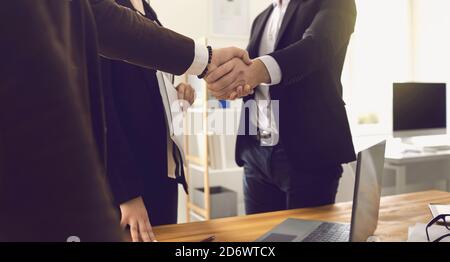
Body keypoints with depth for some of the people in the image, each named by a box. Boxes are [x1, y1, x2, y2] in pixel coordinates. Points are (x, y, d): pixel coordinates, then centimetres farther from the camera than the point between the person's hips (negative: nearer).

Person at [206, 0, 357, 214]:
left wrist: (258, 69, -40)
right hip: (256, 151, 6)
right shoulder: (262, 18, 19)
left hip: (307, 151, -5)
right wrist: (227, 79, -8)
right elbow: (246, 76, 17)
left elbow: (317, 45, -21)